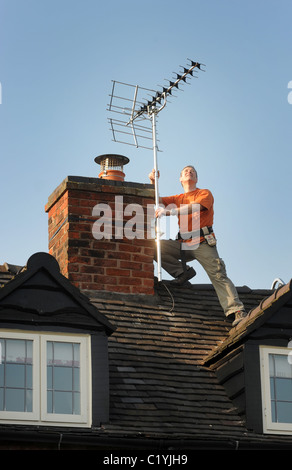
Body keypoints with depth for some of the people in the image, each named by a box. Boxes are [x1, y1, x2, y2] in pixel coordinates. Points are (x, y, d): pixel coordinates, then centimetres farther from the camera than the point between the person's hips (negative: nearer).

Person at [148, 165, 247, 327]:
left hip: (203, 243, -5)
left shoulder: (205, 193, 7)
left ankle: (237, 311, -34)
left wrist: (167, 211, -25)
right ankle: (183, 271, -8)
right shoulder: (178, 199, 24)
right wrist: (153, 183, -3)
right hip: (183, 244, 5)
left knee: (218, 275, -22)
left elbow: (194, 207, -14)